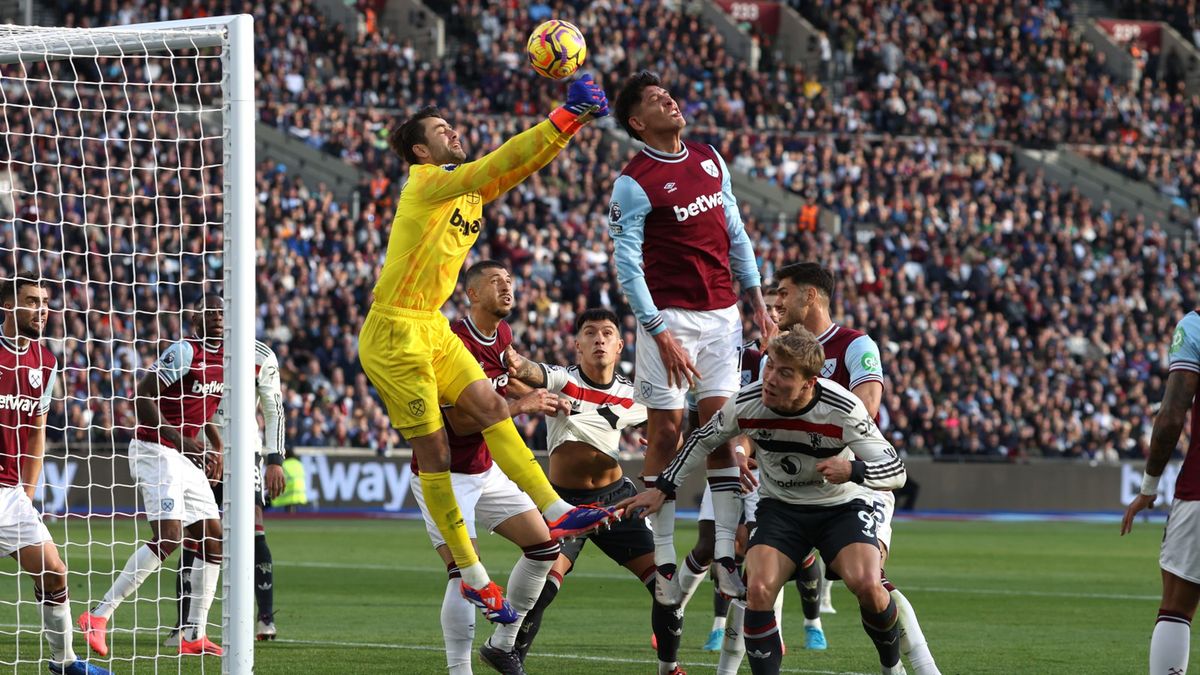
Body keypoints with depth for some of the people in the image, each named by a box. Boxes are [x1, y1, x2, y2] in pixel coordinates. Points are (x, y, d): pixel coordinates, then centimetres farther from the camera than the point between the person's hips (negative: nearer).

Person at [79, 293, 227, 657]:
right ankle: (99, 616, -17)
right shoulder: (184, 351, -15)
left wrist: (217, 448, 15)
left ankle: (194, 634, 10)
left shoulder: (225, 357, 12)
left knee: (213, 539, 5)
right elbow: (142, 397, -19)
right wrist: (180, 439, -22)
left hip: (187, 457, 9)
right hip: (156, 451, -9)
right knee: (168, 536, -21)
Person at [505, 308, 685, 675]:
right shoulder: (563, 381, -11)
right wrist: (518, 366, -59)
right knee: (542, 587, -22)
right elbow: (534, 374, -34)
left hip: (615, 497, 3)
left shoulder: (631, 397, 0)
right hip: (566, 501, -3)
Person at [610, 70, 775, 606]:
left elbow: (734, 232, 19)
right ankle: (663, 562, -1)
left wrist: (754, 295, 13)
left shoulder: (709, 160, 12)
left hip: (722, 314, 5)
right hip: (670, 316, -5)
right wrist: (660, 333, -17)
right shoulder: (634, 184, -8)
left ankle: (726, 555, -1)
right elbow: (626, 264, -11)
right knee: (665, 430, -5)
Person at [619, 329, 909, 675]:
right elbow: (703, 440, 4)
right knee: (758, 590, -24)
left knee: (866, 585, -27)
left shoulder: (843, 410, -26)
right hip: (780, 507, 2)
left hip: (841, 505, -2)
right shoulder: (746, 403, -18)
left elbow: (896, 471, -21)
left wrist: (852, 471, -42)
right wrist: (662, 489, 6)